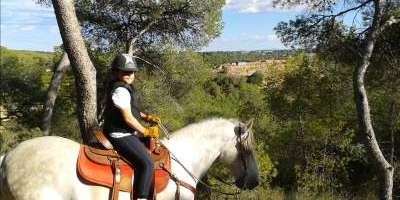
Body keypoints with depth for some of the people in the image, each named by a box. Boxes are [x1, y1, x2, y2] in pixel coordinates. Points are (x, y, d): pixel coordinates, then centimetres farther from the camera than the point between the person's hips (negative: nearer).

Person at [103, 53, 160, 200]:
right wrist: (145, 131, -10)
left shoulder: (124, 88, 14)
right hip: (121, 136, -11)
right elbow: (128, 118, -22)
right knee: (146, 164, -20)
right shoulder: (121, 90, -19)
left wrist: (147, 117, 9)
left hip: (125, 134, 11)